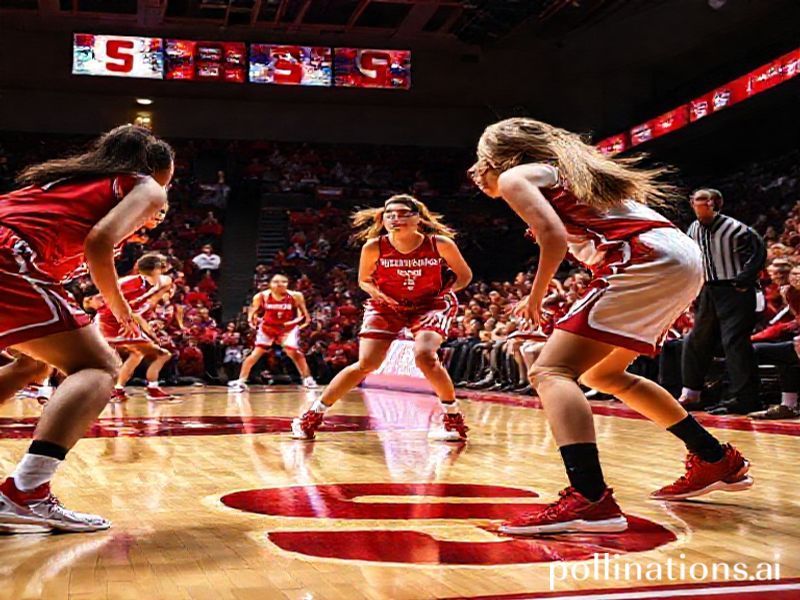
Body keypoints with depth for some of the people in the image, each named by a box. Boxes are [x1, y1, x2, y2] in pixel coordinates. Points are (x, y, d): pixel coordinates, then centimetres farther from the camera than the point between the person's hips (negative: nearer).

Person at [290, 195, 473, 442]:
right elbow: (363, 280, 0)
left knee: (424, 355, -26)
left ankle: (453, 418, -6)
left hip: (431, 303, -1)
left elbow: (464, 276, -3)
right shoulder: (374, 247, -19)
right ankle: (313, 414, 7)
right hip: (387, 305, 1)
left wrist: (448, 287, -23)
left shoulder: (440, 244, -21)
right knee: (366, 364, -7)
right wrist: (376, 292, -21)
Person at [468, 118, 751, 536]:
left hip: (647, 260, -9)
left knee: (551, 372, -13)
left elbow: (554, 237, -11)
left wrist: (535, 298, 2)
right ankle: (717, 461, 30)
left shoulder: (514, 176, 5)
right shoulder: (564, 169, 31)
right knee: (601, 374, 24)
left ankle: (590, 500, -32)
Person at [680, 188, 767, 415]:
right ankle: (690, 394, 19)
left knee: (735, 342, -11)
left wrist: (744, 280, -14)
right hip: (708, 291, 8)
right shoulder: (693, 230, 8)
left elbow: (759, 252, -8)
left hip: (734, 292, -8)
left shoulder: (734, 228, -11)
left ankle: (744, 398, -7)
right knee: (696, 341, 10)